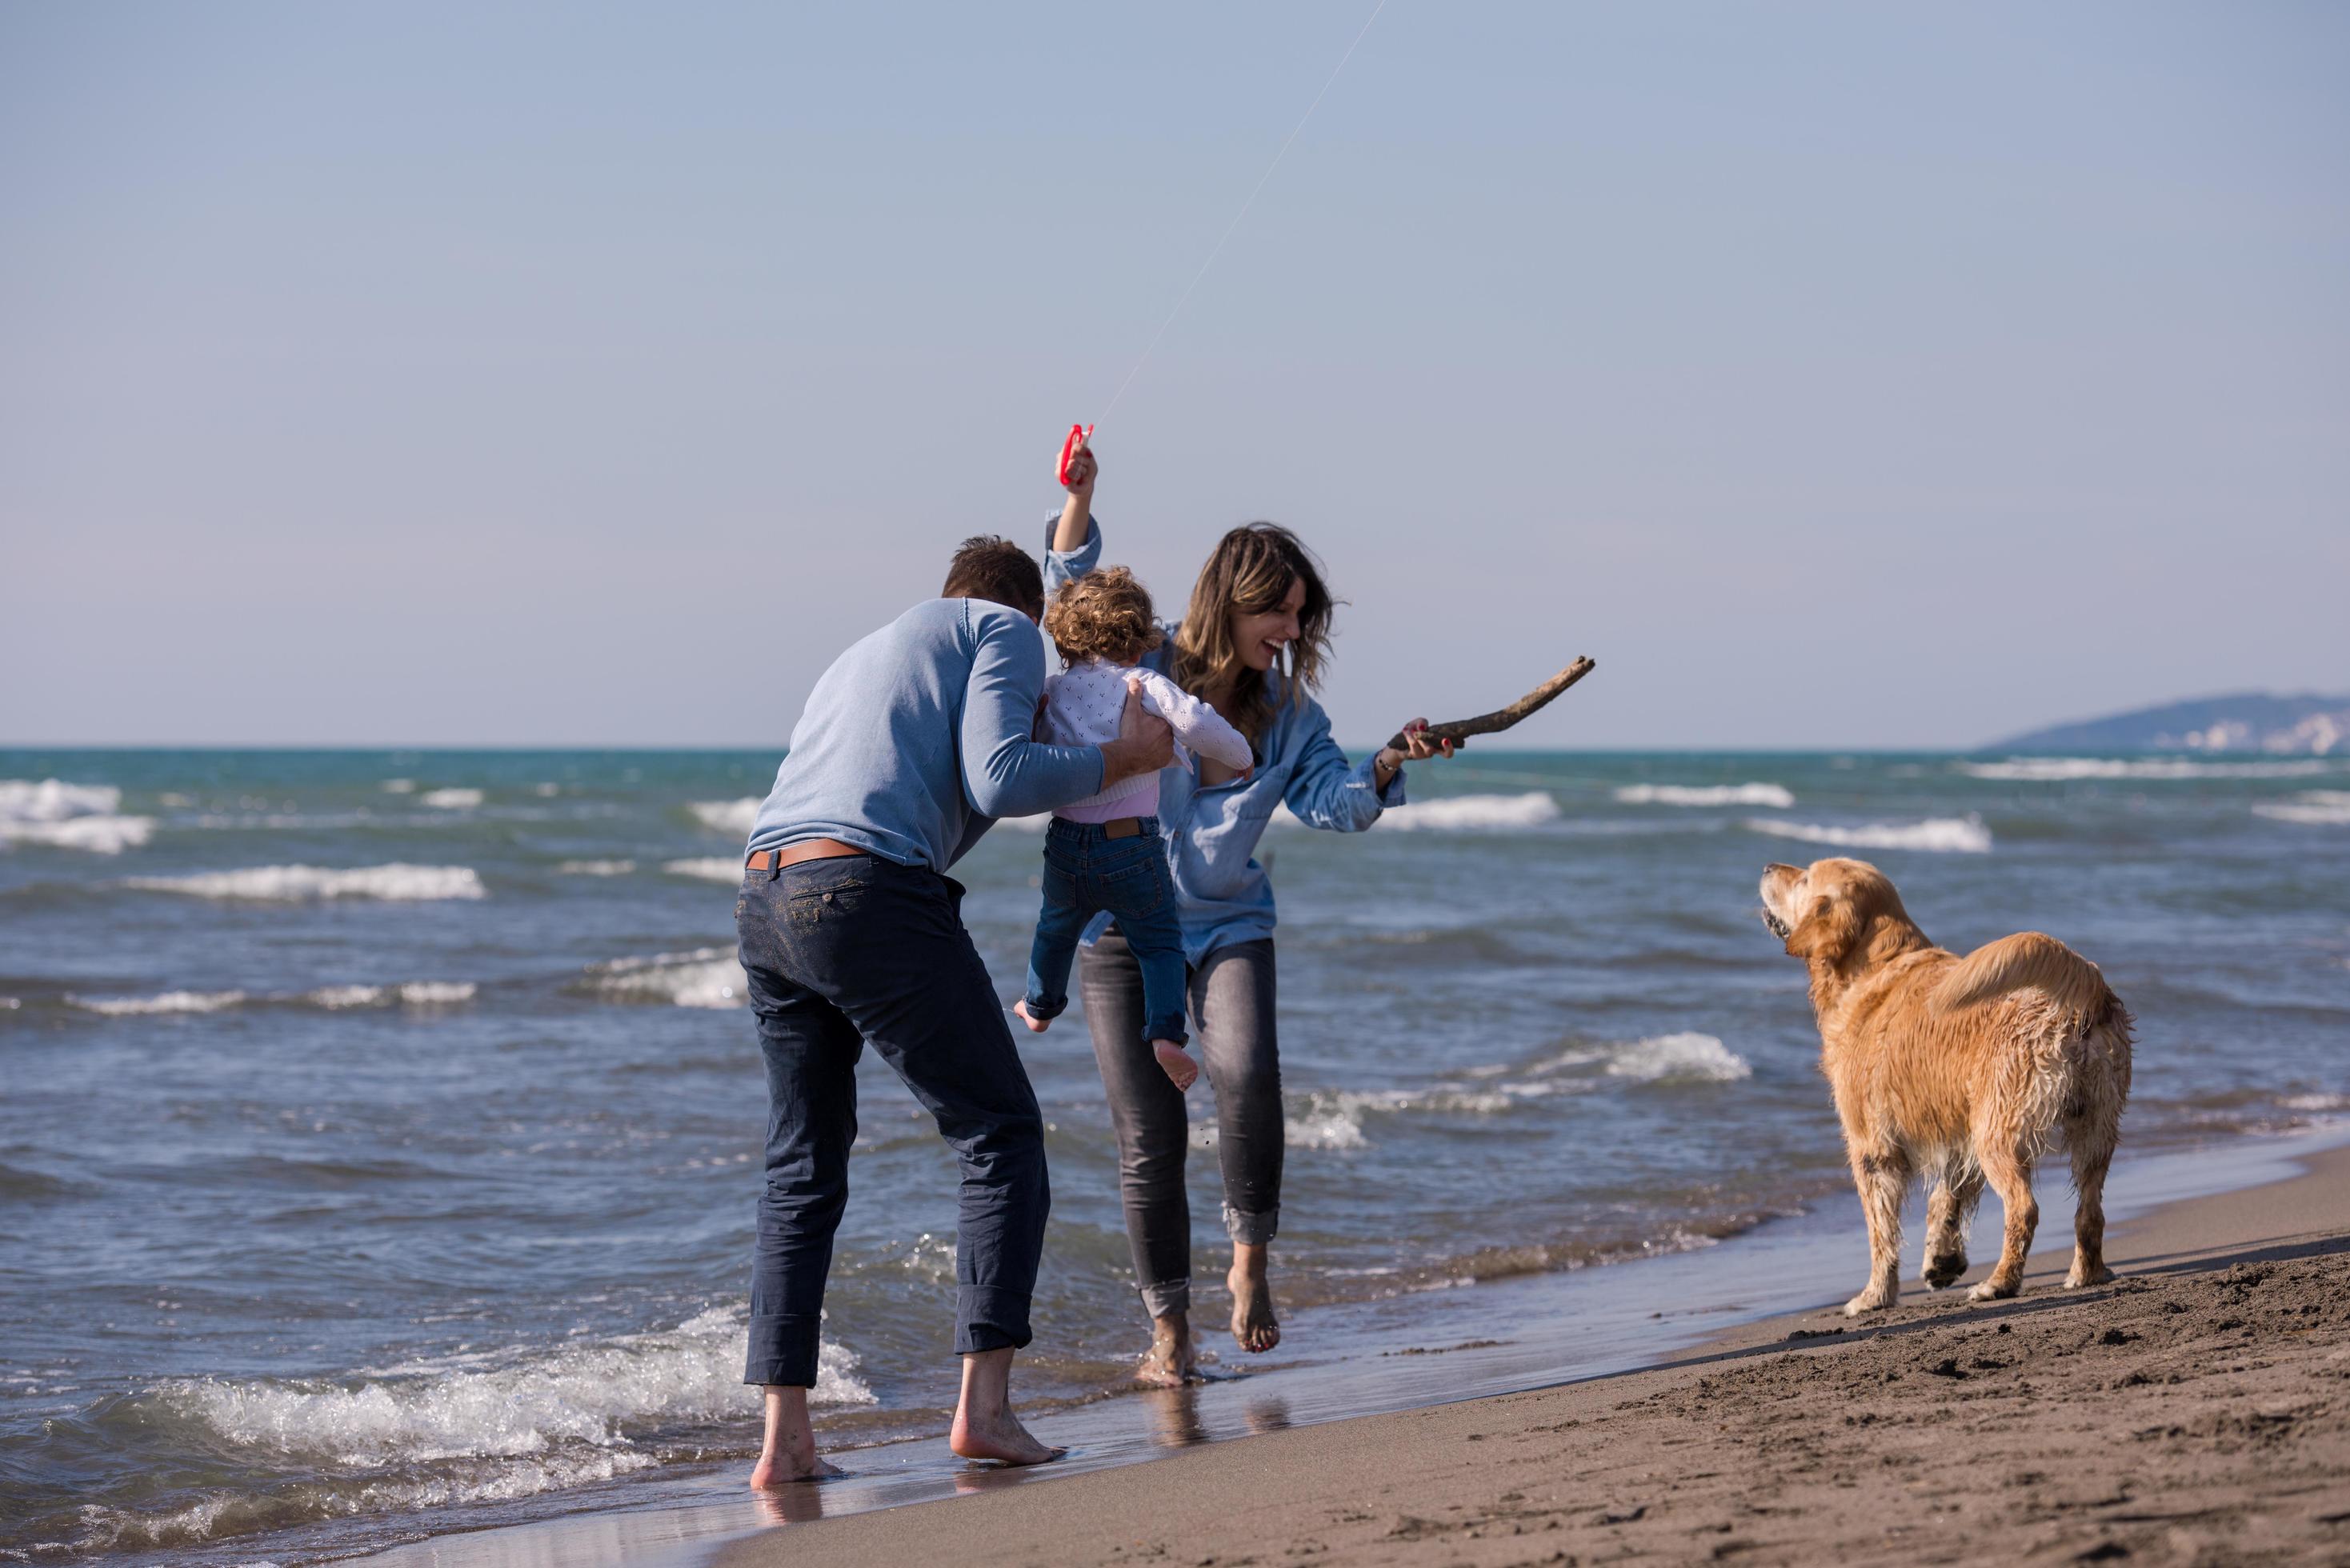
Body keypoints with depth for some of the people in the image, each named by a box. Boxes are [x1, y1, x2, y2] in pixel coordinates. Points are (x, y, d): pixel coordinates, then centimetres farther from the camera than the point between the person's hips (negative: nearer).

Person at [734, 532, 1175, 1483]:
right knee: (1003, 1138, 5)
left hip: (765, 902, 7)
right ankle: (984, 1404, -4)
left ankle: (783, 1439, 5)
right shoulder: (1006, 631, 11)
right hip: (874, 897, -7)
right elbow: (999, 782, -5)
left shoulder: (863, 654, 34)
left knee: (803, 1173, 14)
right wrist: (1122, 758, 9)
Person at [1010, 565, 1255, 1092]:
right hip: (1131, 846, -4)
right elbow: (1197, 724, -21)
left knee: (1057, 928, 29)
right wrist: (1241, 758, -6)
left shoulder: (1051, 693, 5)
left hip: (1066, 846, 4)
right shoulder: (1147, 687, -8)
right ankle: (1165, 1032, -15)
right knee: (1159, 942, 7)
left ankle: (1040, 1007, 52)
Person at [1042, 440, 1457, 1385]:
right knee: (1148, 1137, -2)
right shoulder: (1139, 668, -1)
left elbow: (1334, 802, -3)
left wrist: (1390, 764, -22)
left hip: (1227, 920, 1)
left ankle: (1251, 1260, -7)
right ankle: (1168, 1330, 10)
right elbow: (1072, 599, -2)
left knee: (1245, 1069, -28)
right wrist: (1078, 506, -15)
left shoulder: (1286, 708, 4)